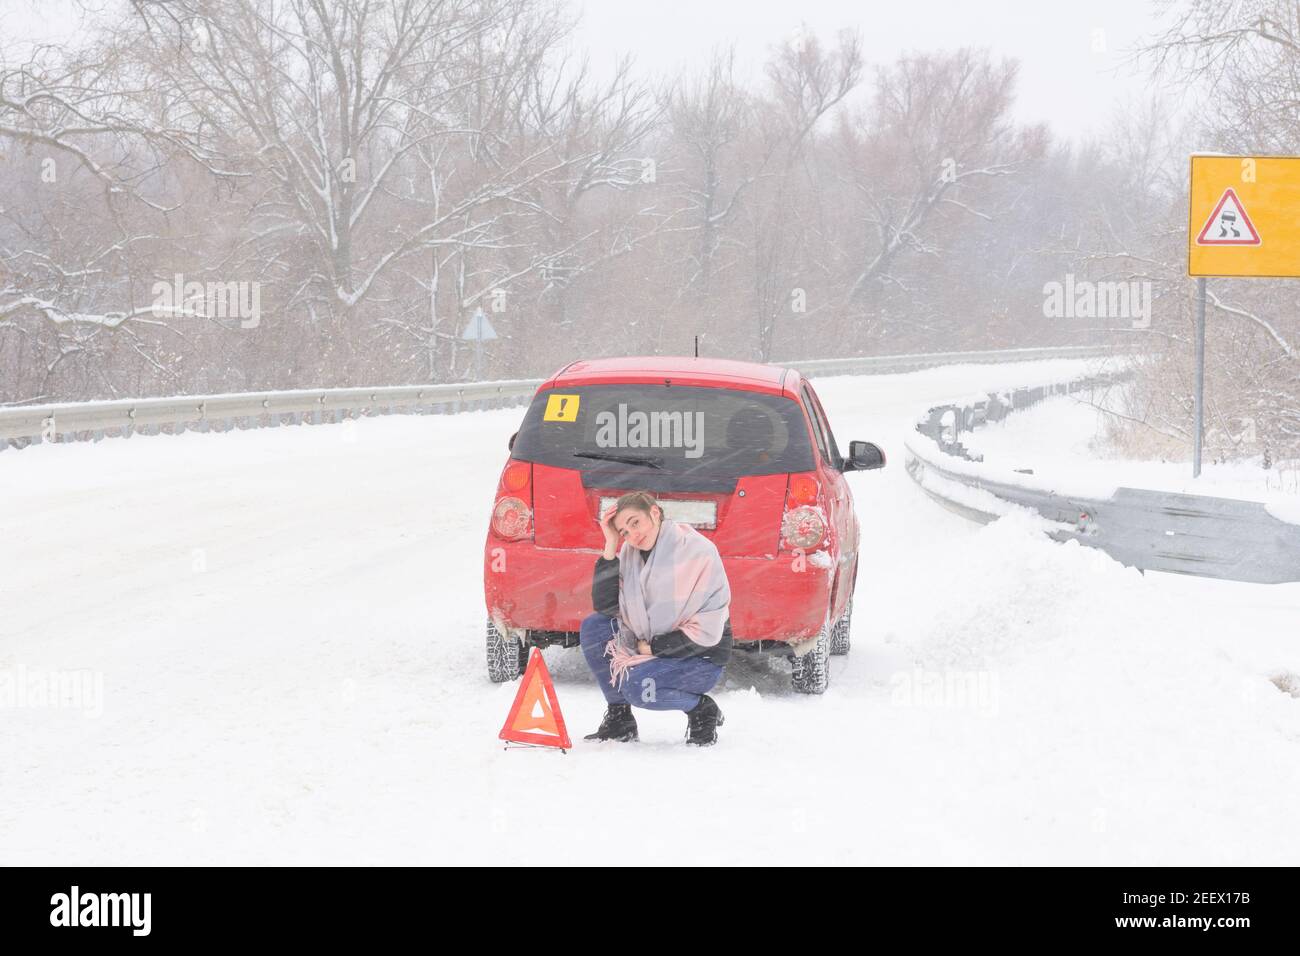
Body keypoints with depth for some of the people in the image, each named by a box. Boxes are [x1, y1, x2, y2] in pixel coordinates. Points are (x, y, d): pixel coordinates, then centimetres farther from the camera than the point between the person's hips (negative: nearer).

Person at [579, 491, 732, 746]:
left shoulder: (700, 552, -20)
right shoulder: (631, 553, -1)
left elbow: (706, 631, -20)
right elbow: (604, 606, -7)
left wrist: (652, 648, -17)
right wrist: (610, 546, -13)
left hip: (702, 658, -7)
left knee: (637, 687, -30)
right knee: (592, 627, -8)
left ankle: (702, 709, -2)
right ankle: (618, 718, 1)